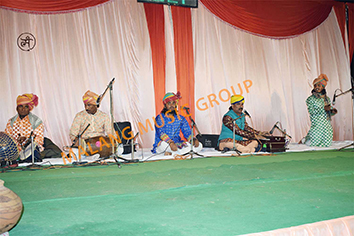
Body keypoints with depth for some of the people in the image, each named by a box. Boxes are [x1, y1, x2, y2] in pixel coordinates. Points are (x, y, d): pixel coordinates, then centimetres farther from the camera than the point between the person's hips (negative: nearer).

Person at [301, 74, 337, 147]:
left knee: (327, 144, 3)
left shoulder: (327, 98, 12)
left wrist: (333, 111, -5)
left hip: (327, 125, 5)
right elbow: (311, 112, -14)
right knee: (312, 143, -7)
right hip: (317, 124, -5)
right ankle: (304, 140, 28)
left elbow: (329, 112, 17)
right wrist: (323, 109, -22)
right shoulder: (310, 99, -5)